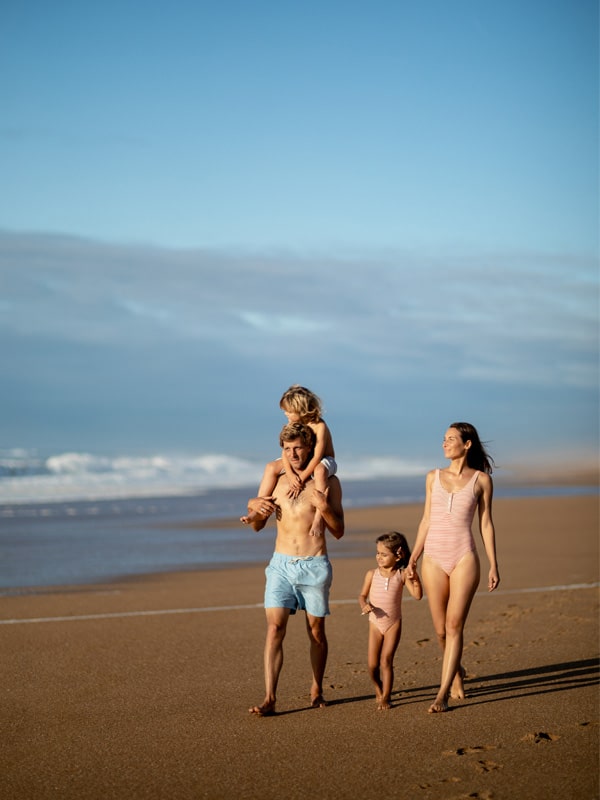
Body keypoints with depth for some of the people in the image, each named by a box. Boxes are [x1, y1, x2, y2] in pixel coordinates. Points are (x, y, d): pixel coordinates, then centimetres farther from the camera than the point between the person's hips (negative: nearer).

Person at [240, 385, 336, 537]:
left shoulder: (319, 426, -24)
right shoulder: (292, 424, -5)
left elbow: (317, 457, -29)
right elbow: (286, 451, -10)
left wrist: (301, 479, -31)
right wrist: (290, 475, -27)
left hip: (324, 461, -7)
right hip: (300, 462, 7)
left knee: (320, 471, -42)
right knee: (272, 467, -12)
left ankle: (319, 518, -45)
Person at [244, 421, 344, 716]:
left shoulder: (327, 483, -2)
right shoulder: (277, 479, 6)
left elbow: (339, 532, -3)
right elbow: (257, 526, 16)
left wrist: (325, 508, -21)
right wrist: (254, 508, -6)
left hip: (314, 566, -2)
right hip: (281, 563, 2)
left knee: (316, 631, 8)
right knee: (274, 628, -10)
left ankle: (316, 690, 25)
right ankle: (269, 698, -15)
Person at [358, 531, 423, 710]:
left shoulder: (401, 575, -5)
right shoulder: (372, 574, -1)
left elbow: (417, 595, -11)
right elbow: (362, 595, 6)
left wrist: (415, 579, -25)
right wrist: (364, 605, -14)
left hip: (394, 624, -2)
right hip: (375, 623, 2)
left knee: (386, 660, -9)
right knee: (372, 664, -1)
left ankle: (386, 697, 3)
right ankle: (378, 688, 28)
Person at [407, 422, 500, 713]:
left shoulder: (481, 479, 2)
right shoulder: (434, 477, 10)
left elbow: (485, 524, 4)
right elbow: (426, 520, 13)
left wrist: (493, 565, 1)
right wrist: (413, 558, 6)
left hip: (464, 558, -3)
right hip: (434, 559, 3)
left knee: (454, 626, -10)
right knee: (441, 630, 6)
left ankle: (442, 695, -9)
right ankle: (457, 671, 34)